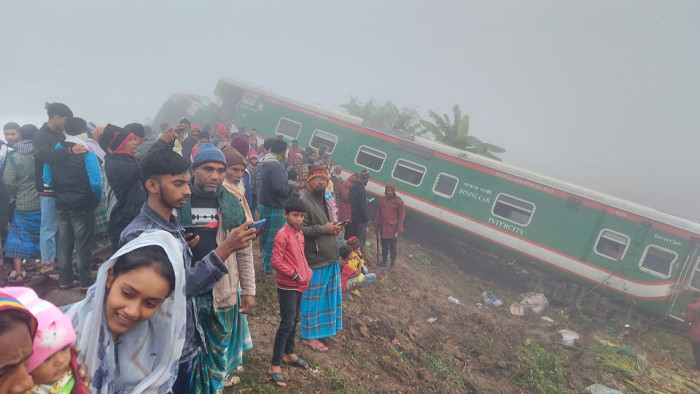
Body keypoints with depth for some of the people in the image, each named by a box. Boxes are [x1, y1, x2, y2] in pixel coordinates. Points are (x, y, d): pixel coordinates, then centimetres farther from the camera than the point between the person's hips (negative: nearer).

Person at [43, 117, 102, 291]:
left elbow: (47, 178, 4)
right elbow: (96, 182, -20)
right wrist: (97, 199, -3)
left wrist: (61, 191, 16)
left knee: (64, 243, 15)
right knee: (83, 246, 2)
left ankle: (65, 280, 24)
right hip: (83, 206, -5)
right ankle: (85, 282, 9)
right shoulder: (87, 154, -15)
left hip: (62, 205, 5)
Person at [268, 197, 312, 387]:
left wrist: (307, 272, 6)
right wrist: (294, 274, -18)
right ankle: (275, 366, 4)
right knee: (287, 323, -5)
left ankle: (289, 354, 37)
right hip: (287, 286, -8)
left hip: (300, 285, 8)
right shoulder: (282, 235, -18)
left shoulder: (299, 234, 8)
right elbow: (276, 261, -22)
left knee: (295, 321, 19)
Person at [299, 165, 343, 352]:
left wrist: (334, 228, 11)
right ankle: (309, 336, 17)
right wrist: (324, 229, -21)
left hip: (331, 259, 9)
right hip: (315, 261, -9)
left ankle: (323, 329, 34)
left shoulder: (323, 200, 15)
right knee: (312, 299, 3)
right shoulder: (304, 202, -16)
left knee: (329, 296, 17)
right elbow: (300, 230, -24)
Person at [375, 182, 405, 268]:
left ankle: (393, 263, 24)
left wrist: (399, 230, -13)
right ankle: (384, 261, 32)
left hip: (392, 229, -4)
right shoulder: (382, 199, 3)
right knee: (384, 246, 17)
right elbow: (378, 213, 9)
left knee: (393, 247, 8)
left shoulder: (398, 201, -11)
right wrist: (376, 226, 10)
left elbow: (401, 216, -10)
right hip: (383, 228, 4)